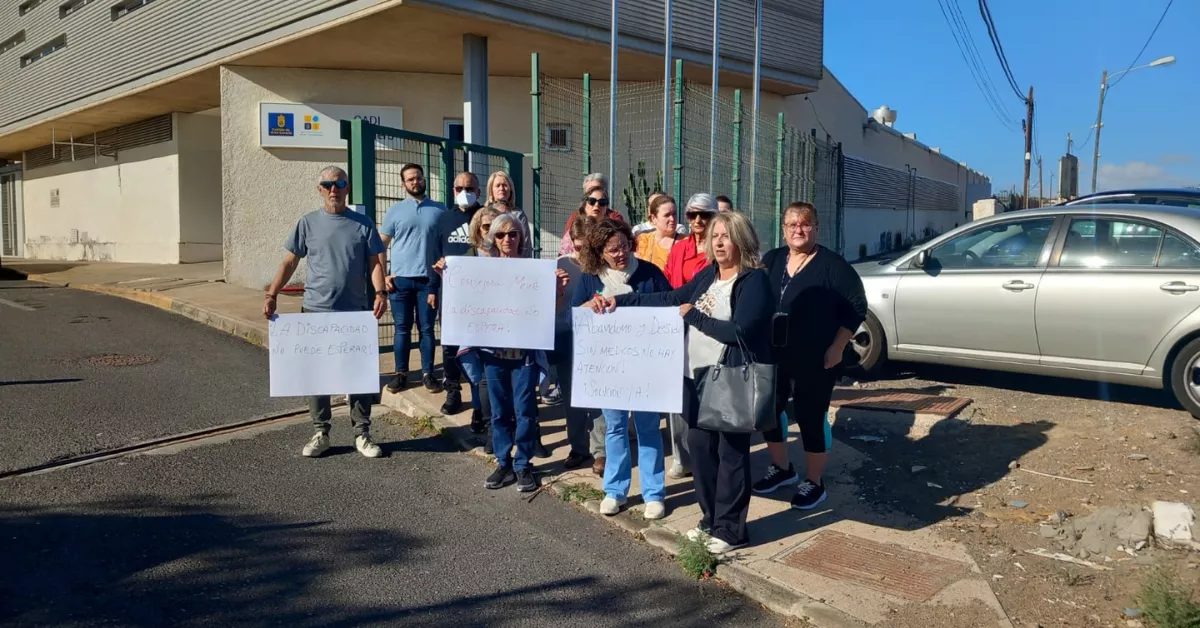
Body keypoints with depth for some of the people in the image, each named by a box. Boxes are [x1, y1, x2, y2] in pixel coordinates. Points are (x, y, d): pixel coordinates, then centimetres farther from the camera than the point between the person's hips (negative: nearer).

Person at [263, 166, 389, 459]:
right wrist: (271, 295, -4)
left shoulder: (363, 224, 4)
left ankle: (362, 434, 15)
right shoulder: (307, 223, 4)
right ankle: (320, 433, 20)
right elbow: (289, 262, 5)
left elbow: (374, 263, 1)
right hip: (316, 311, 1)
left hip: (356, 311, 0)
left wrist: (380, 293, -15)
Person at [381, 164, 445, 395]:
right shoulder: (395, 210, 6)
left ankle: (427, 374, 11)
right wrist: (383, 274, -1)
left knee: (426, 329, 4)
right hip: (401, 279, 0)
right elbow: (381, 245, 8)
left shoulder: (440, 210, 6)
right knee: (402, 329, 5)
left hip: (428, 280, 0)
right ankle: (401, 374, 13)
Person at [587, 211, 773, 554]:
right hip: (699, 377, 7)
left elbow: (739, 331, -21)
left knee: (731, 452, 2)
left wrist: (694, 316, -14)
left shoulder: (755, 280, -11)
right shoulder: (707, 275, 11)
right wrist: (618, 300, 6)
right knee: (700, 445, 13)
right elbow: (667, 299, 12)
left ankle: (731, 530, 15)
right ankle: (711, 519, 29)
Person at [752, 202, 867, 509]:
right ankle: (781, 469, 32)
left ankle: (813, 483, 18)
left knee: (810, 417, 2)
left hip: (815, 360, -5)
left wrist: (837, 347, -14)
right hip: (773, 356, 5)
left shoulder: (831, 264, -8)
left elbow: (856, 306, -9)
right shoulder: (771, 260, 7)